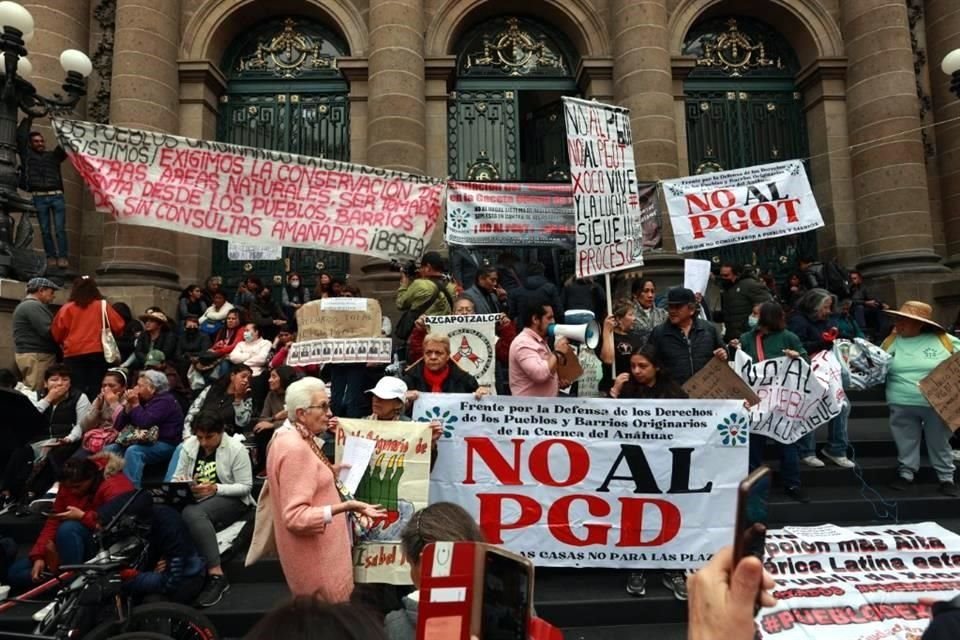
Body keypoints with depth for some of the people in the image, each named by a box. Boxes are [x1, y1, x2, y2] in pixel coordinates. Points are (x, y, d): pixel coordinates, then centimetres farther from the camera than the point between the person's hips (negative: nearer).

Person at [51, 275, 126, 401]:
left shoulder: (67, 308, 3)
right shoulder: (102, 306, 2)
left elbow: (56, 333, 8)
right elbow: (119, 326, 4)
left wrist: (63, 343, 28)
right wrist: (108, 335, 24)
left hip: (74, 355, 0)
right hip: (98, 353, 0)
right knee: (96, 390, 3)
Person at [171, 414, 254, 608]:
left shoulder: (236, 448, -9)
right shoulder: (188, 446, 6)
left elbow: (246, 487, -11)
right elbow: (176, 478, 8)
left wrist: (215, 488, -24)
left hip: (231, 499, -5)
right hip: (195, 499, 5)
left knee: (193, 513, -35)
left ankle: (216, 576, -33)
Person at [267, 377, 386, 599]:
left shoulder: (297, 440, 7)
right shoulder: (295, 448, -24)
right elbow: (295, 516, -28)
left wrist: (329, 473, 9)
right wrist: (344, 507, -35)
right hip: (315, 558, -10)